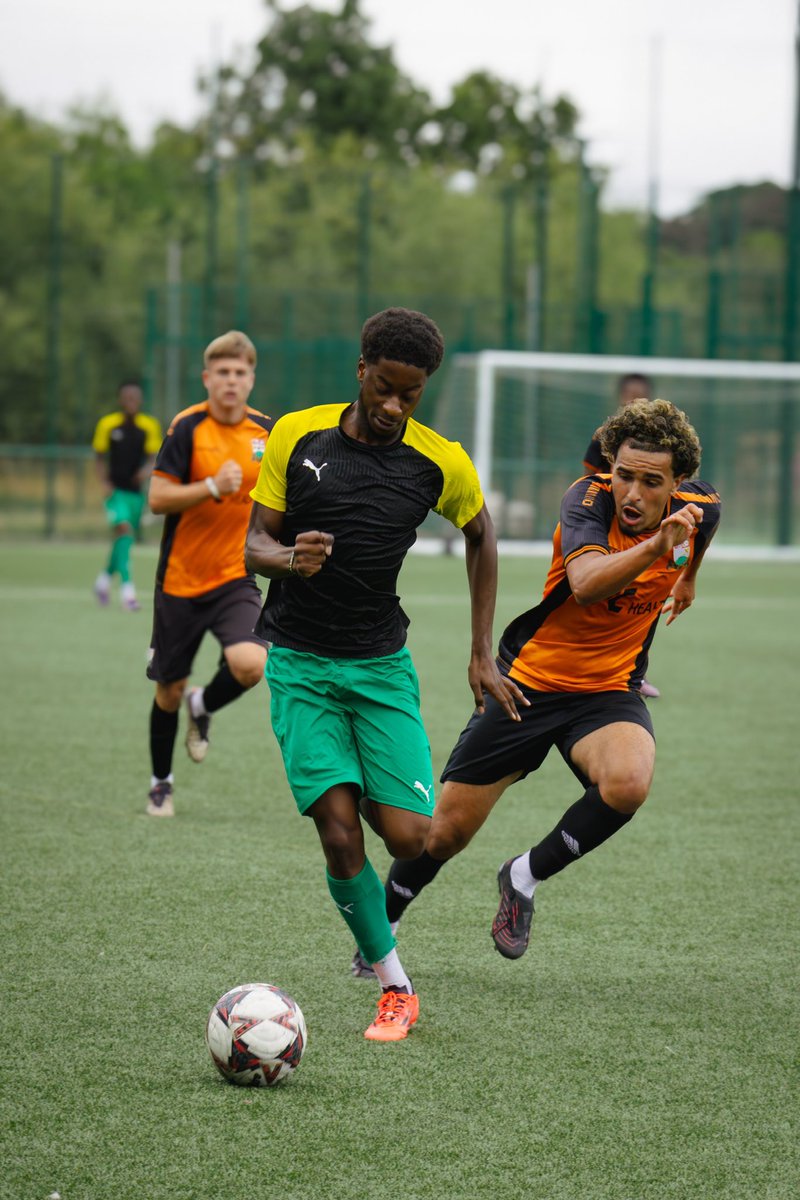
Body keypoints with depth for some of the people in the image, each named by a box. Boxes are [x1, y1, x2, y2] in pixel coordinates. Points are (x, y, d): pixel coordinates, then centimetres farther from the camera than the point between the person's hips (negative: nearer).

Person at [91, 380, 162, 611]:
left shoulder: (149, 426, 3)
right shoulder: (107, 424, 0)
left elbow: (153, 457, 1)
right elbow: (100, 457, 7)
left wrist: (147, 470, -22)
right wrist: (104, 482, -8)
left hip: (136, 491, 3)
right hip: (115, 490, -3)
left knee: (125, 539, 11)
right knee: (124, 529, -22)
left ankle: (106, 576, 39)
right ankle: (127, 588, -28)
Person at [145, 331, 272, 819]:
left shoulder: (267, 431, 2)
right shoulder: (188, 428, -10)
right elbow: (158, 499, -14)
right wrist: (213, 487, -26)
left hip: (236, 579, 2)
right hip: (180, 579, -2)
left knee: (250, 664, -24)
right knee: (170, 690, 7)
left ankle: (204, 708, 10)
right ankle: (161, 783, 31)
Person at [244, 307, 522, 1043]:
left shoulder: (441, 464, -5)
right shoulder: (297, 436, -6)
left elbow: (481, 537, 13)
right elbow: (255, 544, -1)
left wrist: (483, 654, 12)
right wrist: (289, 559, -26)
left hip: (382, 664, 1)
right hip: (300, 663, -1)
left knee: (408, 837, -10)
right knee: (339, 835, -14)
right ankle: (396, 988, 3)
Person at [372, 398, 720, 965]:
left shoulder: (699, 507, -10)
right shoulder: (588, 498, -22)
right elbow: (585, 583, -41)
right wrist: (657, 544, -55)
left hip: (609, 691, 2)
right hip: (530, 679, -2)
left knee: (628, 783, -32)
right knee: (448, 830, 3)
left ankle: (526, 877, -7)